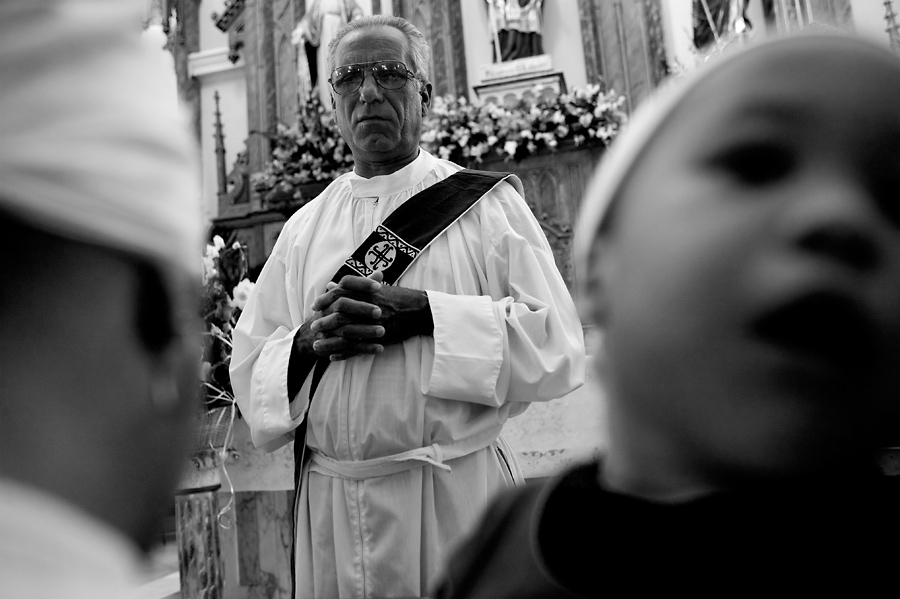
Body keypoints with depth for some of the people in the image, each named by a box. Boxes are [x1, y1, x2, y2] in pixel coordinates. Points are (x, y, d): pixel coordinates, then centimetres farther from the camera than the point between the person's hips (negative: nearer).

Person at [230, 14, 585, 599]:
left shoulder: (486, 203, -1)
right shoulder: (303, 228, 10)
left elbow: (558, 345, -10)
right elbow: (248, 370, 9)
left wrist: (423, 313, -18)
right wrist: (309, 340, -11)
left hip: (456, 497, -2)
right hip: (329, 506, 3)